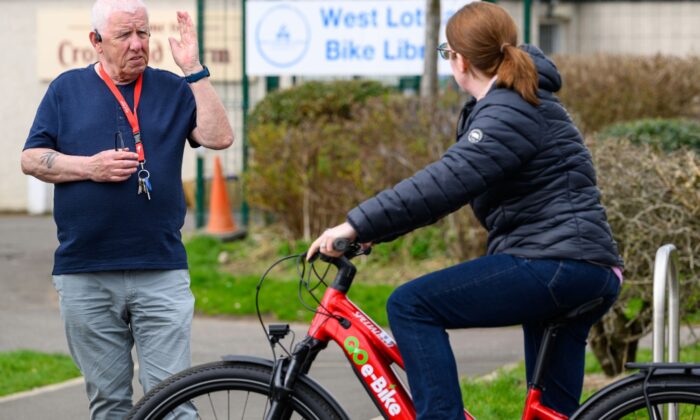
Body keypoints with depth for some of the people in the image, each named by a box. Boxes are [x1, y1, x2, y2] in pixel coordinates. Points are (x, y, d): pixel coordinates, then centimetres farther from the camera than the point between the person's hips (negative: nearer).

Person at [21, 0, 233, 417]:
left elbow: (219, 137, -4)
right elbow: (32, 158, 7)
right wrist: (89, 167, -8)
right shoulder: (68, 88, 9)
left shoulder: (172, 88, 9)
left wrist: (194, 70, -9)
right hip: (85, 274, 1)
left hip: (162, 273, -1)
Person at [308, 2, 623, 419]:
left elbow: (446, 182, -25)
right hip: (579, 275, 11)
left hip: (557, 264, -11)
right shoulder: (503, 105, 20)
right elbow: (449, 181, 21)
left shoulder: (510, 112, -12)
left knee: (410, 306, -14)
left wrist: (357, 225, -25)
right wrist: (370, 230, 13)